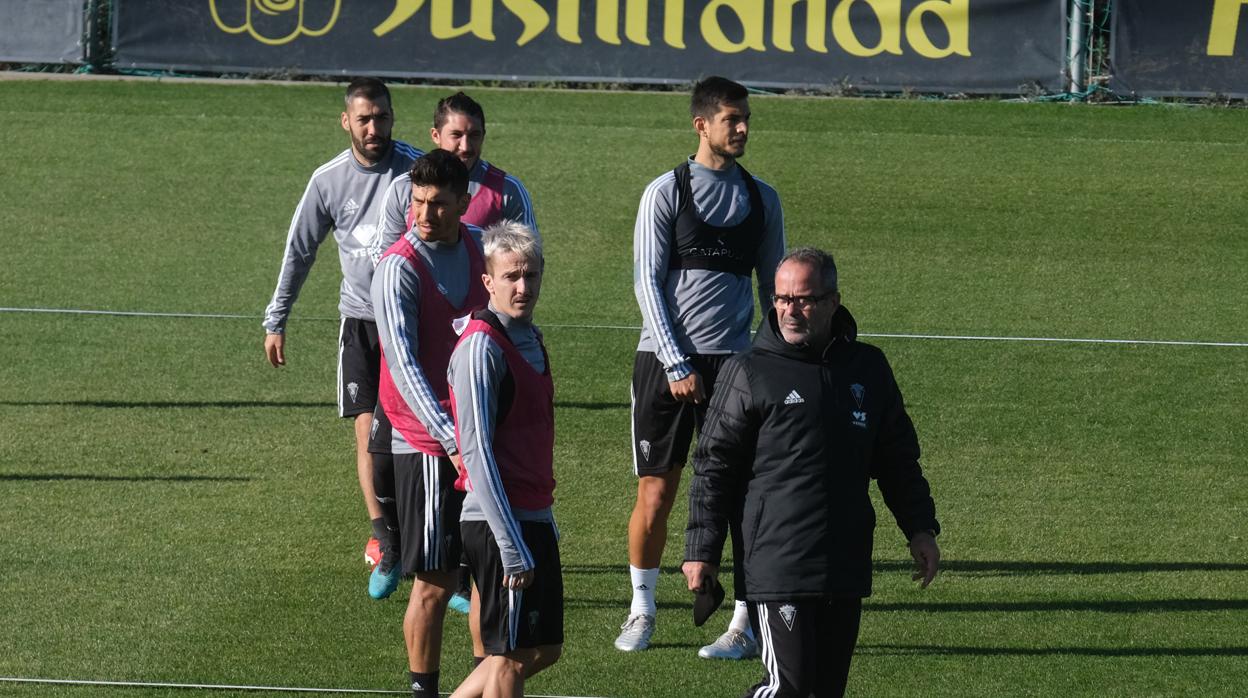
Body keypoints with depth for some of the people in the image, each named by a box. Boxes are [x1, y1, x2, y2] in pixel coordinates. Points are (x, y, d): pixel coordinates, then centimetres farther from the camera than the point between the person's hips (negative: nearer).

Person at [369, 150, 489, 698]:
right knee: (435, 582, -4)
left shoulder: (477, 247, 6)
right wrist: (451, 440, -32)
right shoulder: (400, 267, -15)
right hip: (426, 442, -7)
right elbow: (403, 365, -23)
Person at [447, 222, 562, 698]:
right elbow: (476, 452, -20)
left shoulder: (529, 338, 12)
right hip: (499, 523, -9)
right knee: (512, 657, -2)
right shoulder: (482, 347, -16)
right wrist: (511, 546, -22)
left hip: (534, 518, 9)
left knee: (544, 649, 14)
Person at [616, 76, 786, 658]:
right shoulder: (666, 192, 1)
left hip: (731, 359, 2)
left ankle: (745, 625, 3)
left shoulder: (761, 198, 11)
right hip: (664, 358, -2)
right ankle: (641, 610, 17)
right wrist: (677, 365, -10)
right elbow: (647, 282, -3)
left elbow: (774, 286, 17)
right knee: (655, 491, 0)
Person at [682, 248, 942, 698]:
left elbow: (898, 459, 22)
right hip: (776, 566, -5)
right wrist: (701, 550, -3)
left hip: (847, 567, 5)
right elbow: (713, 466, 1)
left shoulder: (868, 370, 12)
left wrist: (920, 529, 15)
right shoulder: (748, 373, -1)